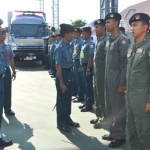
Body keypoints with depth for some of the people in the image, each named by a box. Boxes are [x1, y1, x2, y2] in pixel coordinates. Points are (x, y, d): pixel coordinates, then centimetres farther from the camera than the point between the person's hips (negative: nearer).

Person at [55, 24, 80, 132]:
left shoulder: (68, 46, 7)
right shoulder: (61, 47, -19)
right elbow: (58, 66, -19)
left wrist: (71, 76, 17)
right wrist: (61, 83, -19)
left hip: (69, 74, 9)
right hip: (63, 74, -9)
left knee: (68, 98, 17)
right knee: (62, 99, 2)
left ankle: (67, 119, 31)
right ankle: (61, 123, 15)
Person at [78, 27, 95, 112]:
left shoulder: (90, 43, -15)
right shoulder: (84, 43, 13)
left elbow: (91, 57, -19)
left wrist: (88, 69, -21)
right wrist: (81, 66, 19)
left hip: (87, 66, -9)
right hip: (83, 66, 9)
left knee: (89, 86, -1)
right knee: (85, 85, 15)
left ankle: (89, 104, 7)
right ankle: (86, 102, 25)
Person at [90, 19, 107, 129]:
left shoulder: (106, 40, -16)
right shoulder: (99, 40, 13)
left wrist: (106, 72, -18)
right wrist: (95, 71, 16)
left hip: (102, 72, -10)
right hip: (97, 71, 10)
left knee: (102, 96, 0)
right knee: (97, 95, 17)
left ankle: (104, 119, 12)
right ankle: (99, 116, 30)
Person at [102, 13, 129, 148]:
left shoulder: (122, 40, -13)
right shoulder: (109, 40, 12)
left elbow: (125, 63, -16)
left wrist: (122, 83, -18)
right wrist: (106, 78, 14)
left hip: (117, 79, -8)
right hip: (108, 79, 8)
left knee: (119, 109, 2)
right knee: (110, 108, 15)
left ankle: (120, 136, 15)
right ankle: (113, 133, 28)